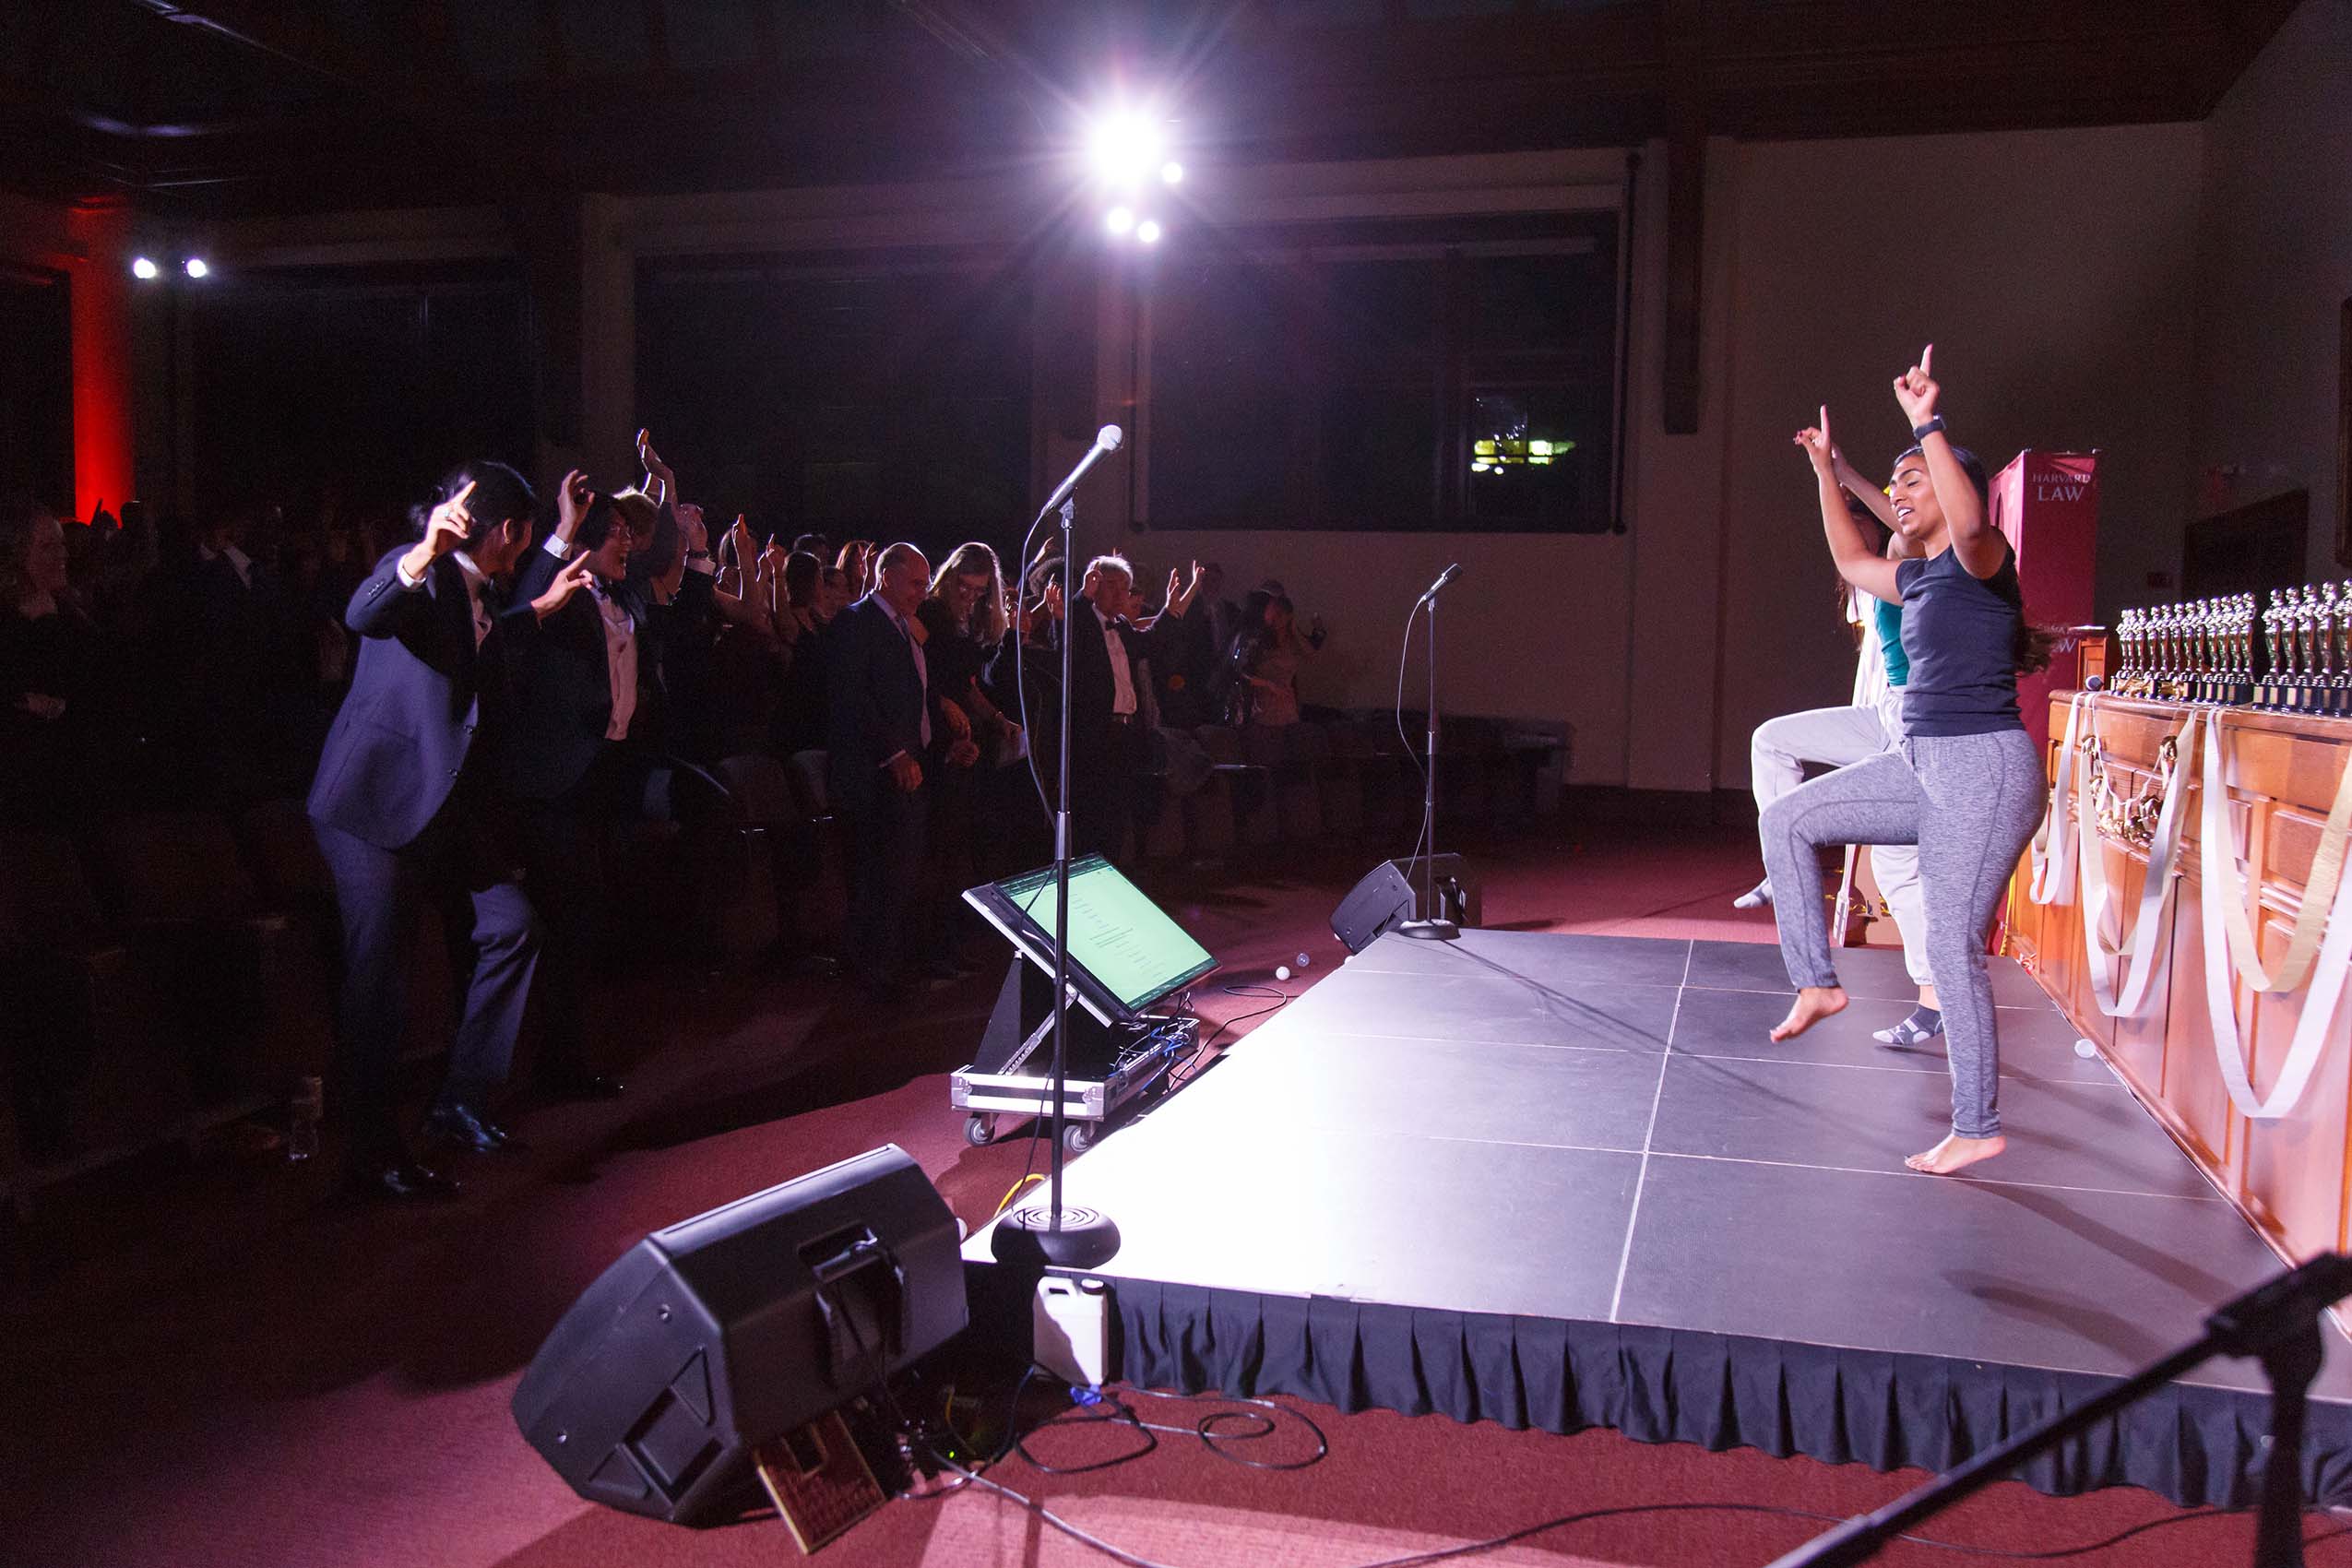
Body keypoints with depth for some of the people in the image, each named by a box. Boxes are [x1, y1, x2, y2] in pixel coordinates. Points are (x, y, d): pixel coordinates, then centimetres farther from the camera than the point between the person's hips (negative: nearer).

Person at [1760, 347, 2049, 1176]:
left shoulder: (1981, 559, -10)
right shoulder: (1918, 576, 16)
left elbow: (1969, 521, -35)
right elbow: (1850, 559, 35)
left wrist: (1931, 428, -34)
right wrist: (1826, 472, 35)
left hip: (1984, 770, -9)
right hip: (1924, 765, 9)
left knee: (1953, 945, -7)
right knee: (1787, 818, 8)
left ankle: (1977, 1126, 4)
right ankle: (1817, 983, 14)